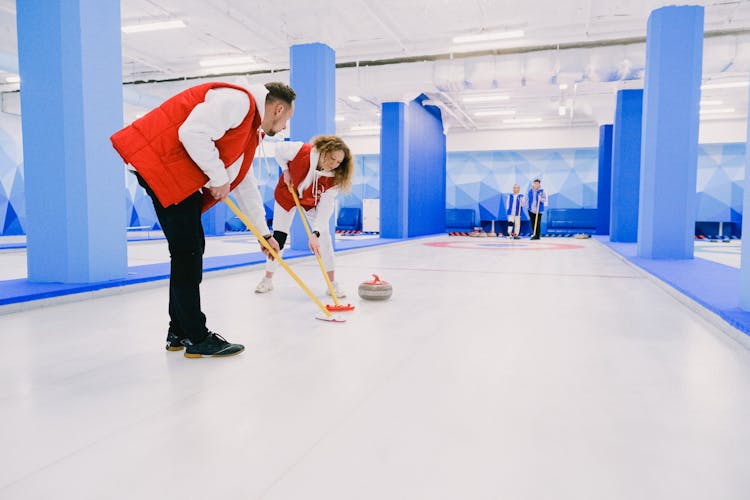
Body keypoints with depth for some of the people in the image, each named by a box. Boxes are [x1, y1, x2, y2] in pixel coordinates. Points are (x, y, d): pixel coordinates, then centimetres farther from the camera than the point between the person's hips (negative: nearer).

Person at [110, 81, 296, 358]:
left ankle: (179, 332, 22)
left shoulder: (251, 128, 21)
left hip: (181, 178, 11)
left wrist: (265, 233, 29)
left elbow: (245, 184, 27)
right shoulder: (238, 100, -11)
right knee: (188, 251, -9)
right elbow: (193, 133, -25)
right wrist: (219, 178, -12)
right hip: (158, 161, -11)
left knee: (192, 249, 12)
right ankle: (197, 338, -1)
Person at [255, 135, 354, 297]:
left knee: (324, 236, -14)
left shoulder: (334, 178, -32)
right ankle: (268, 279, 16)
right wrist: (286, 171, -18)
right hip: (287, 195, 0)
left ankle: (332, 282, -4)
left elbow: (325, 207, -36)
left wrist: (315, 234, -45)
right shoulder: (301, 151, -36)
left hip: (313, 201, 1)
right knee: (278, 237, -3)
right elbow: (279, 150, -14)